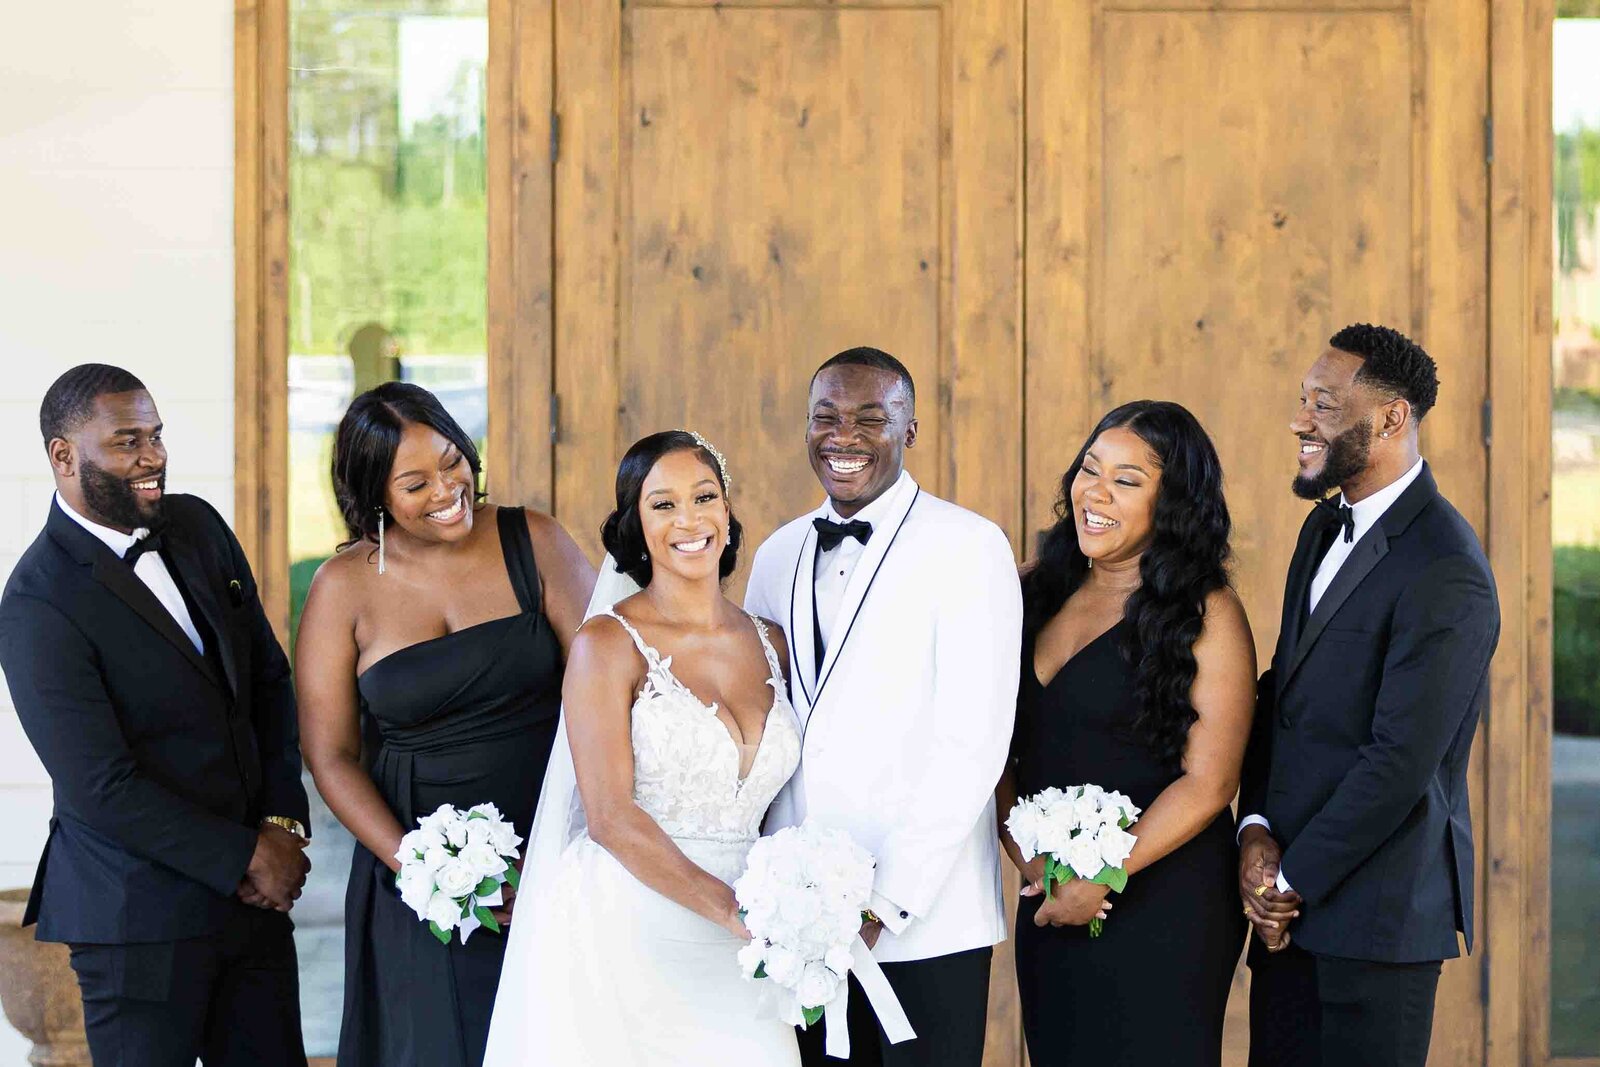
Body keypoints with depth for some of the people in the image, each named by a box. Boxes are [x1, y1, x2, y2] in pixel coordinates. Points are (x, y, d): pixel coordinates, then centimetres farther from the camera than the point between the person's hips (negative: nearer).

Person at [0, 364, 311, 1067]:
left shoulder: (198, 527, 6)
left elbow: (270, 678, 11)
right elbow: (100, 788, -19)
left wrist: (284, 822, -1)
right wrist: (246, 856, -14)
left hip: (250, 898, 7)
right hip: (140, 916, -6)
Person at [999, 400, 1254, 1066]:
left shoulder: (1206, 613, -8)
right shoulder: (1041, 595, 8)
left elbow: (1208, 782, -13)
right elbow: (996, 749, 9)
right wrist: (1029, 858, -6)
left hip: (1165, 913, -5)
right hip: (1049, 911, 5)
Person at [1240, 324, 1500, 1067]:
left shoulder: (1444, 573, -18)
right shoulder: (1326, 527, 11)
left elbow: (1401, 760, -20)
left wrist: (1291, 880, -12)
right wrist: (1256, 830, -2)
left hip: (1375, 918, -8)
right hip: (1293, 905, 8)